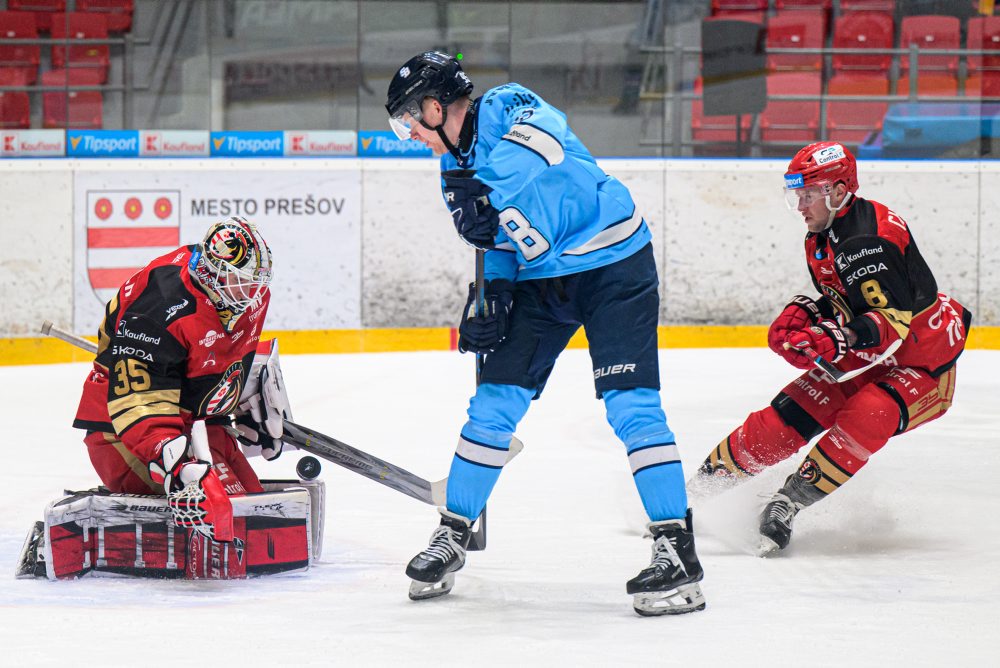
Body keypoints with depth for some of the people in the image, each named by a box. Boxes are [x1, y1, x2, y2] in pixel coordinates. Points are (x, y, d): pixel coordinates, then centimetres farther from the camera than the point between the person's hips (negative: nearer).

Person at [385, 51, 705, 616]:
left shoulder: (506, 108, -16)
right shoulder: (460, 164, 9)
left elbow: (541, 144, -34)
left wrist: (485, 193, -38)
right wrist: (492, 296, 2)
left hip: (613, 262, -8)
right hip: (540, 278, 8)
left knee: (630, 405, -15)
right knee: (495, 402, 4)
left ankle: (677, 551, -12)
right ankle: (453, 537, 17)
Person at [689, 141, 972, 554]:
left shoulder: (868, 239, -27)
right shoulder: (821, 241, 4)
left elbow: (893, 318, -33)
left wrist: (841, 338, -47)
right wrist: (806, 313, -4)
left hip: (924, 365, -8)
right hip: (865, 361, 8)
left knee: (863, 419, -33)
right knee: (789, 415, -5)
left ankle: (789, 502, -27)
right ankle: (705, 484, 5)